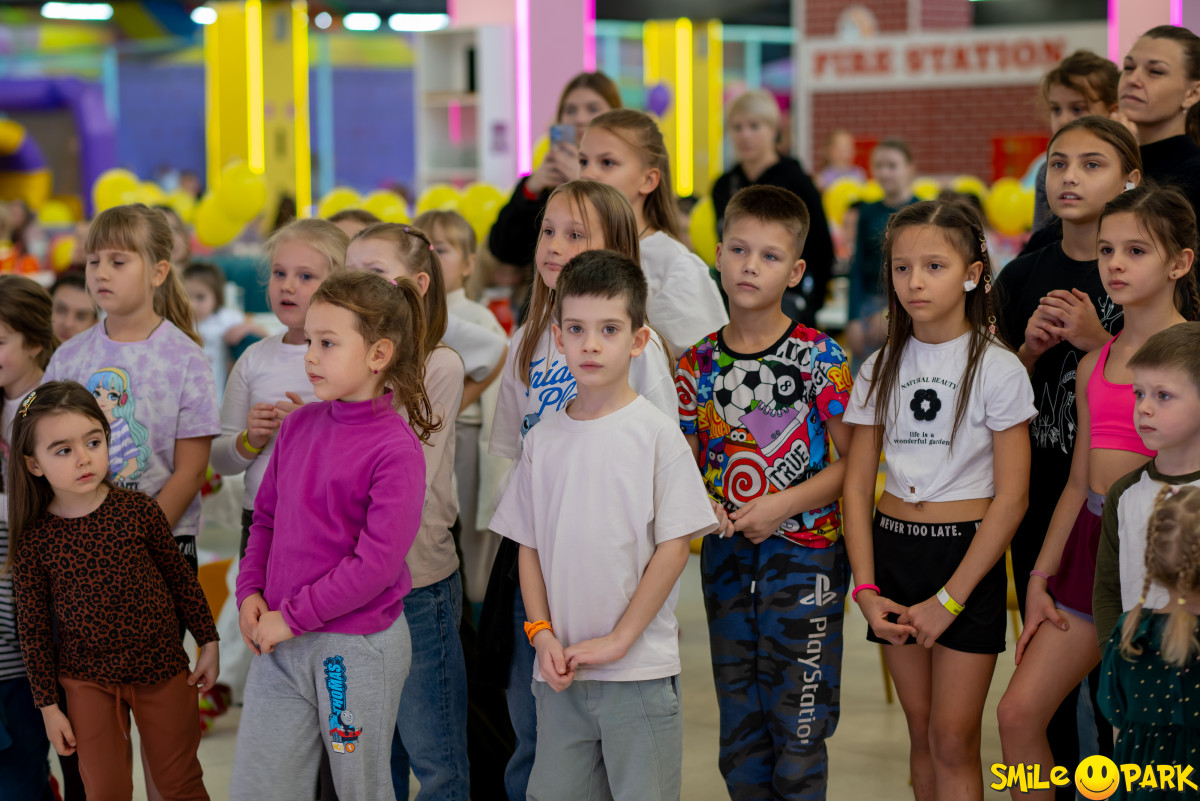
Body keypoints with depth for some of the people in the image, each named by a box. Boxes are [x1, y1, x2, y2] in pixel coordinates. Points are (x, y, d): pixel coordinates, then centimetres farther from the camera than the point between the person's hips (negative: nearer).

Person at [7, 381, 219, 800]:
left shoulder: (139, 510, -10)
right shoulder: (34, 540, -9)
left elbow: (181, 577, 2)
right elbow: (33, 628, -1)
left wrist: (208, 641, 6)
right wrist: (48, 705, 1)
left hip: (162, 668, 0)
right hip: (88, 681, 0)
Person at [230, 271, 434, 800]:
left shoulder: (396, 447, -15)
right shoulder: (299, 425, 5)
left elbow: (376, 562, -19)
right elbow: (265, 515, 16)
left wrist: (292, 617, -16)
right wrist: (250, 593, 1)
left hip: (358, 648, -6)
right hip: (280, 643, 6)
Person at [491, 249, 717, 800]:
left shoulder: (656, 432, -6)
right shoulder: (544, 439, 6)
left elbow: (674, 547, -8)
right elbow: (529, 547, 10)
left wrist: (617, 641, -11)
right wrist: (542, 634, -3)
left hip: (640, 670, -3)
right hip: (560, 670, 3)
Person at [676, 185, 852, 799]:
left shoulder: (819, 357, -8)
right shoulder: (698, 363, 4)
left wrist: (783, 505, -16)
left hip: (803, 549, -4)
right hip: (726, 556, 4)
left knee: (797, 726, 0)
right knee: (739, 730, 12)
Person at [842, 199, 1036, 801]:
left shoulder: (997, 369, -8)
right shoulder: (880, 369, 5)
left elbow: (1011, 498, -10)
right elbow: (857, 485, 6)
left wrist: (949, 599, -13)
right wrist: (866, 589, -5)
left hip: (969, 554, -4)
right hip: (892, 550, 4)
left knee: (953, 740, -5)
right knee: (921, 732, 9)